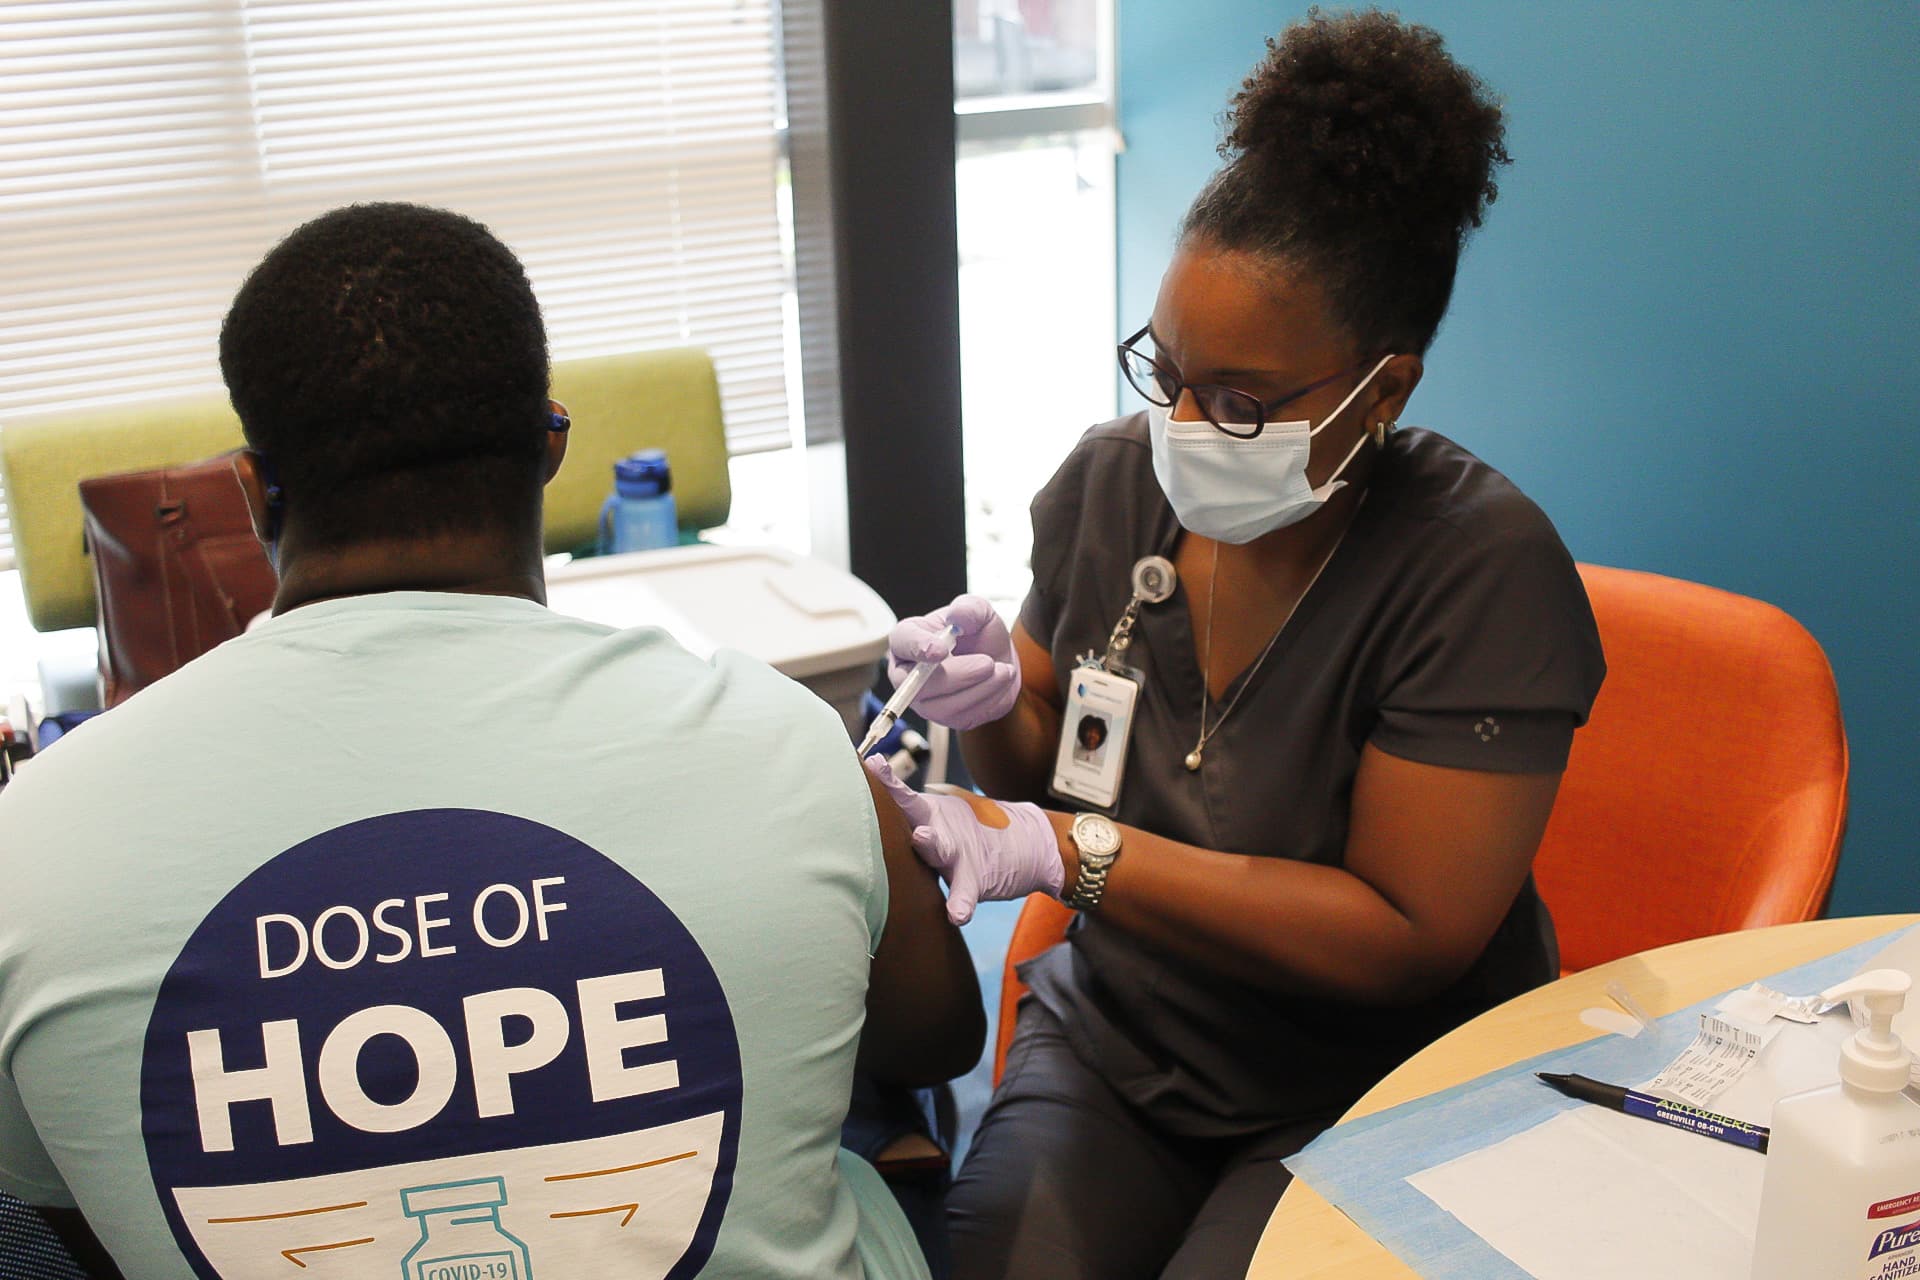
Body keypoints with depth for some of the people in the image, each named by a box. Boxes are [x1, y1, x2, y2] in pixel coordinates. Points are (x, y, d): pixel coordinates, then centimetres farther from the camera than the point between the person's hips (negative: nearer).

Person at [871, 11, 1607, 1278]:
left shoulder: (1481, 568, -18)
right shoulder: (1112, 479, -1)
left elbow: (1408, 938, -20)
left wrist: (1074, 854, -25)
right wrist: (998, 705, -14)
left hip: (1377, 1089, -3)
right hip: (1114, 1036, 4)